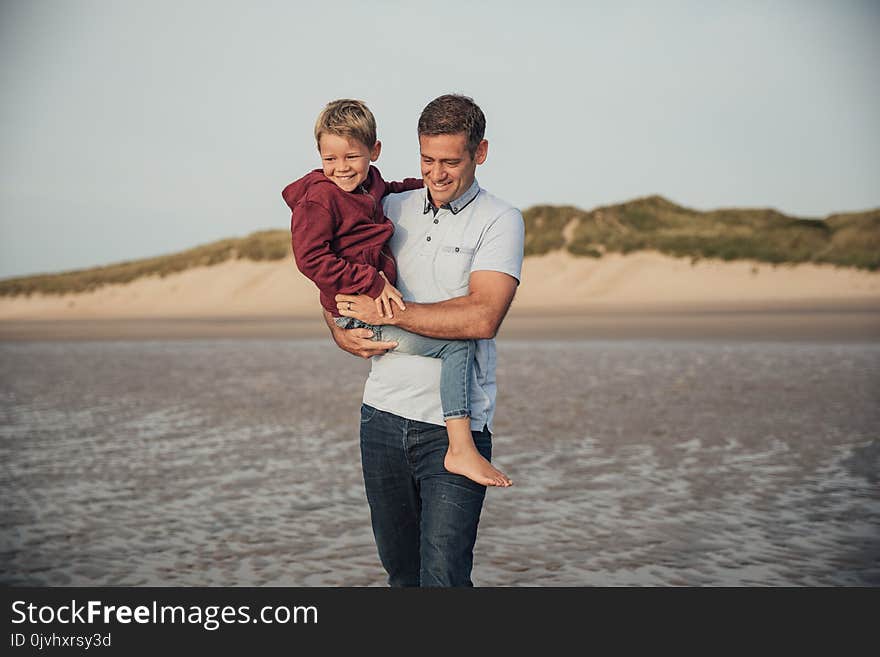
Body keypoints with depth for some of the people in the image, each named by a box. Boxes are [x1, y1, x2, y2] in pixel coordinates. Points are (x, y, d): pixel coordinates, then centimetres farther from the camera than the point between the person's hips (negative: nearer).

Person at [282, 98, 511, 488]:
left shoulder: (369, 187, 14)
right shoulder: (319, 198, -13)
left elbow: (387, 192, 39)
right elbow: (311, 258, -23)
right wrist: (374, 283, -25)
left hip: (377, 299, 10)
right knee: (458, 342, -20)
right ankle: (461, 449, -22)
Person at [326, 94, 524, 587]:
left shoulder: (500, 221, -4)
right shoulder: (392, 209, 11)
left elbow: (482, 317, -19)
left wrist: (387, 312, -14)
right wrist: (341, 332, 0)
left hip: (456, 424, -5)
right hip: (384, 413, 5)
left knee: (442, 575, -12)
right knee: (400, 569, 16)